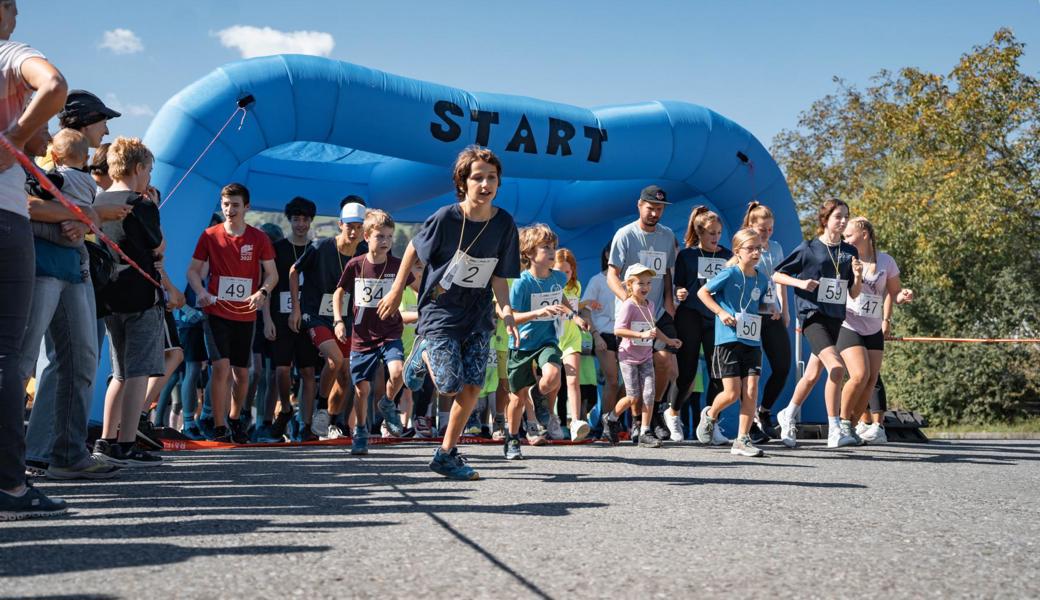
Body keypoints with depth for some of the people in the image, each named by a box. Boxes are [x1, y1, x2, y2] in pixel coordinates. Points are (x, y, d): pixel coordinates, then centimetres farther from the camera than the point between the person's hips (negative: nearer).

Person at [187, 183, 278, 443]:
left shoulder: (258, 238, 1)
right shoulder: (210, 235, 0)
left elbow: (272, 273, 2)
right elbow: (193, 270, 4)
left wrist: (262, 292, -18)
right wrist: (200, 292, -16)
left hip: (245, 315, 2)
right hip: (216, 312, -2)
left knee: (242, 372, 10)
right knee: (221, 366, -16)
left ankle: (235, 419, 33)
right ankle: (219, 426, -8)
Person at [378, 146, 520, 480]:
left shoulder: (504, 223, -5)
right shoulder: (446, 218, -16)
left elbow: (498, 276, 2)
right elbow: (414, 249, -1)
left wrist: (506, 309, -15)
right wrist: (396, 291, 6)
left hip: (478, 312, 4)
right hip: (440, 310, -4)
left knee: (472, 387, -1)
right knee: (451, 387, -12)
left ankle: (446, 455, 16)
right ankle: (423, 356, 23)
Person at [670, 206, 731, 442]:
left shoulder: (728, 256, 11)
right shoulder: (686, 255, 4)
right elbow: (678, 285, 5)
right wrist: (679, 293, -16)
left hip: (717, 318, 3)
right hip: (689, 317, -3)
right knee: (687, 371, -3)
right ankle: (673, 413, 22)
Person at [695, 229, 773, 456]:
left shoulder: (762, 280, 9)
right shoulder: (730, 274, -8)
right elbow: (702, 292, -6)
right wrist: (721, 312, -14)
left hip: (752, 341, 5)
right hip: (728, 340, -5)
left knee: (751, 392, -4)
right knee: (732, 393, -4)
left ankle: (742, 440, 3)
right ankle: (710, 415, 28)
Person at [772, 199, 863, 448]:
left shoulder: (850, 252, 9)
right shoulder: (808, 249, -3)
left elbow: (854, 294, 11)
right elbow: (776, 275, 2)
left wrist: (858, 277, -8)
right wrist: (801, 283, -14)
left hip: (836, 318, 6)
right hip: (813, 315, -6)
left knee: (813, 374, 15)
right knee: (836, 367, -23)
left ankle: (788, 416, 38)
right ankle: (834, 431, -18)